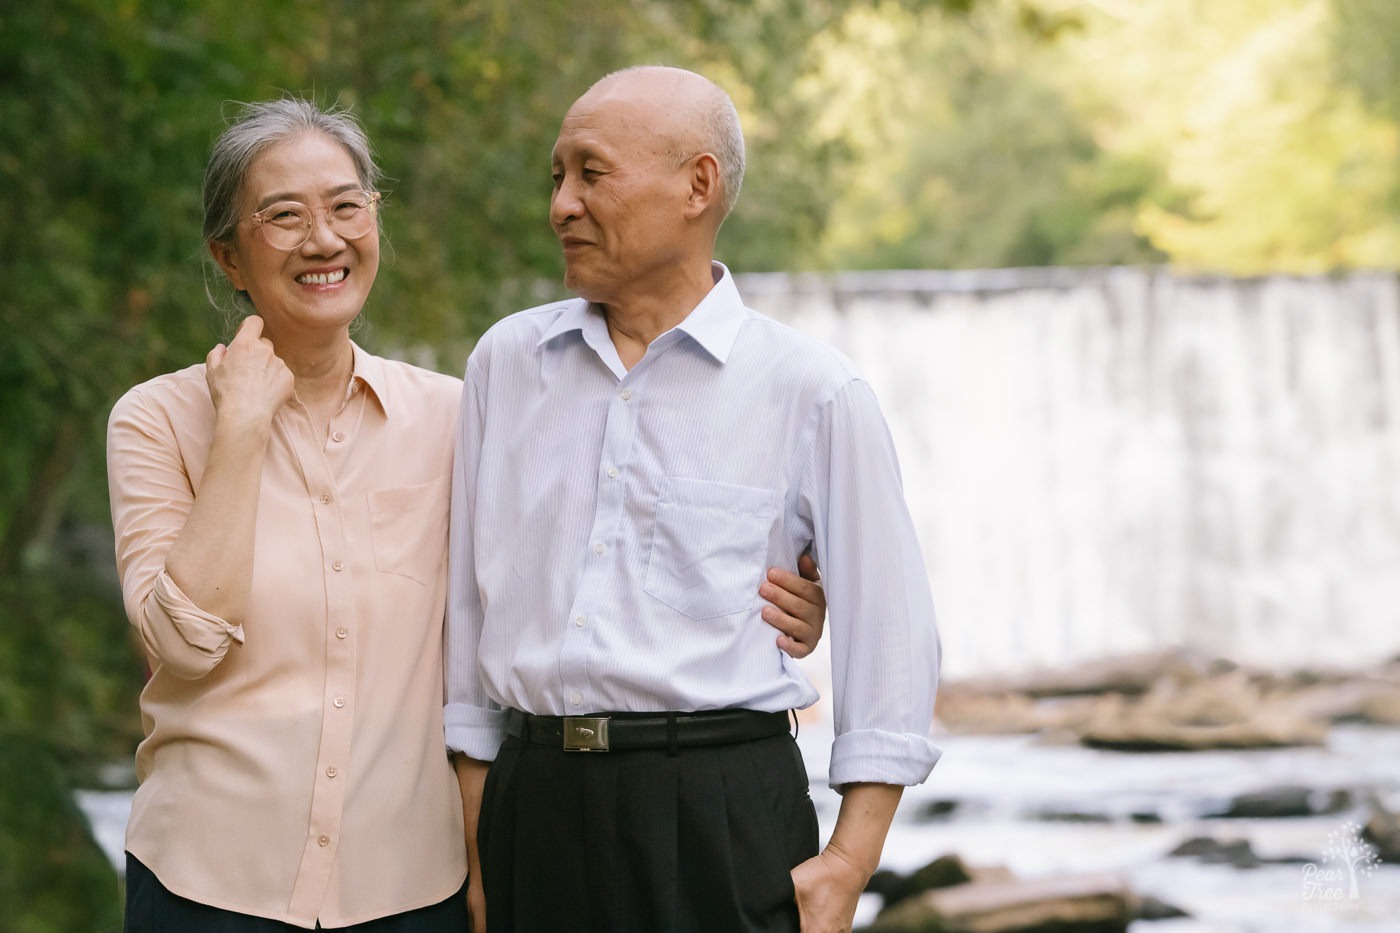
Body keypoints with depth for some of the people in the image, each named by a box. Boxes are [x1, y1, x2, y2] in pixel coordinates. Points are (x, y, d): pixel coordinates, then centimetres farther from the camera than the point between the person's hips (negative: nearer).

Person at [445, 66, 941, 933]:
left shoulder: (814, 392, -2)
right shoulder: (505, 362, 9)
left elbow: (890, 635, 0)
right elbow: (472, 604, 12)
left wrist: (849, 861, -6)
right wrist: (477, 846, 9)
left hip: (723, 821, -3)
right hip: (535, 809, 3)